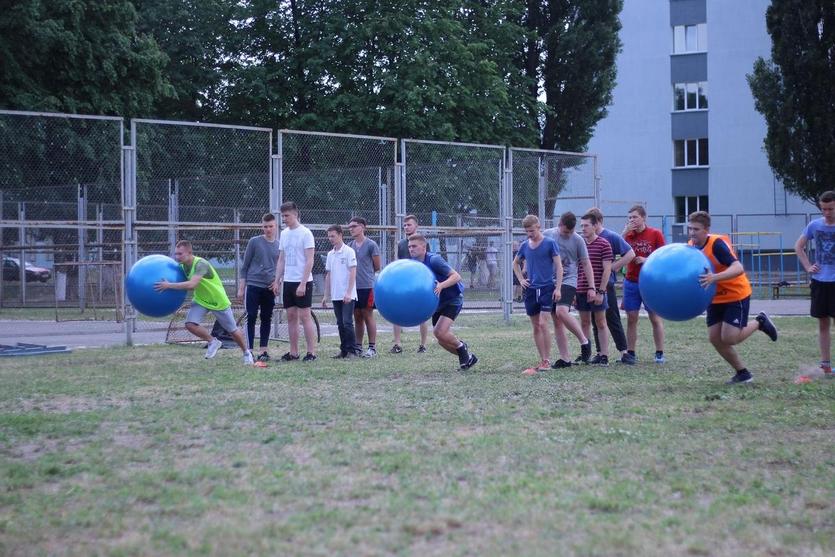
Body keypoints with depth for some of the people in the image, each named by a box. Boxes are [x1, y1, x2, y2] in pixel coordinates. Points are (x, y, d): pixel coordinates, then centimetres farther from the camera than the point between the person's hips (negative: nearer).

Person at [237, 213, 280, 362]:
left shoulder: (279, 245, 7)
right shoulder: (254, 242, -1)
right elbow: (245, 266, 3)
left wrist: (277, 281, -2)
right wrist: (241, 288, -1)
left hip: (269, 288, 3)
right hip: (253, 286, -3)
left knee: (266, 319, 6)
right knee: (251, 318, -5)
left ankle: (263, 350, 12)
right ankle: (249, 351, -4)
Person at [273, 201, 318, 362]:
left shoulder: (305, 233, -9)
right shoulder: (284, 234, 12)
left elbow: (309, 261, -13)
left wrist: (303, 283, -18)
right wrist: (277, 281, 11)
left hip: (303, 282, -7)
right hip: (288, 281, 7)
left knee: (304, 315, -6)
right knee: (291, 316, 8)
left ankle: (311, 352, -3)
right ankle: (293, 352, 12)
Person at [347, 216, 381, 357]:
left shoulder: (371, 245, -6)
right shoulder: (350, 245, 9)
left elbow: (377, 267, 0)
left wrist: (365, 272, 10)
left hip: (367, 286, -5)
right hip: (353, 286, 5)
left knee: (368, 316, -2)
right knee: (357, 317, 9)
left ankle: (372, 347, 2)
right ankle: (358, 346, 15)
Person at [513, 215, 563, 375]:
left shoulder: (550, 243, -5)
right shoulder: (524, 246, 8)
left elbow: (559, 266, -5)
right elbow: (516, 263, 26)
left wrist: (558, 288, -11)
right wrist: (521, 279, 13)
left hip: (547, 288, -5)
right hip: (531, 290, 5)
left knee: (543, 324, -14)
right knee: (535, 327, 6)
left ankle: (547, 360, -8)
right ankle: (542, 360, 12)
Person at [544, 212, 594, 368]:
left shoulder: (578, 240, -3)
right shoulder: (547, 235, 4)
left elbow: (586, 264, 1)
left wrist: (592, 287, -3)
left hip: (568, 281, -4)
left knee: (561, 311, -26)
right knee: (556, 321, 3)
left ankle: (584, 341, -8)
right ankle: (565, 358, 7)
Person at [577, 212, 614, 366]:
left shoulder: (604, 244, -5)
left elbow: (607, 269, -8)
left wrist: (600, 291, -13)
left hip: (597, 291, -5)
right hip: (581, 290, 5)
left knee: (601, 322, 1)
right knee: (584, 322, 9)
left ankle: (604, 356, 4)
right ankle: (585, 354, 14)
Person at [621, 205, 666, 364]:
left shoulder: (655, 234, -2)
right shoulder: (628, 235, 7)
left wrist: (646, 260, -15)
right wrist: (625, 232, -12)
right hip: (631, 283, 3)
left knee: (656, 318, 0)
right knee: (631, 319, 2)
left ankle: (660, 353, 4)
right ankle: (630, 353, 6)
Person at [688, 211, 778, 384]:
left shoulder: (717, 244, -28)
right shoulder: (691, 246, -5)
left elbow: (738, 268, -39)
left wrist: (715, 278, -53)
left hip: (736, 295, -7)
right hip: (716, 298, 7)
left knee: (729, 338, -13)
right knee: (714, 338, 1)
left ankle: (759, 322, 15)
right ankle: (742, 373, 17)